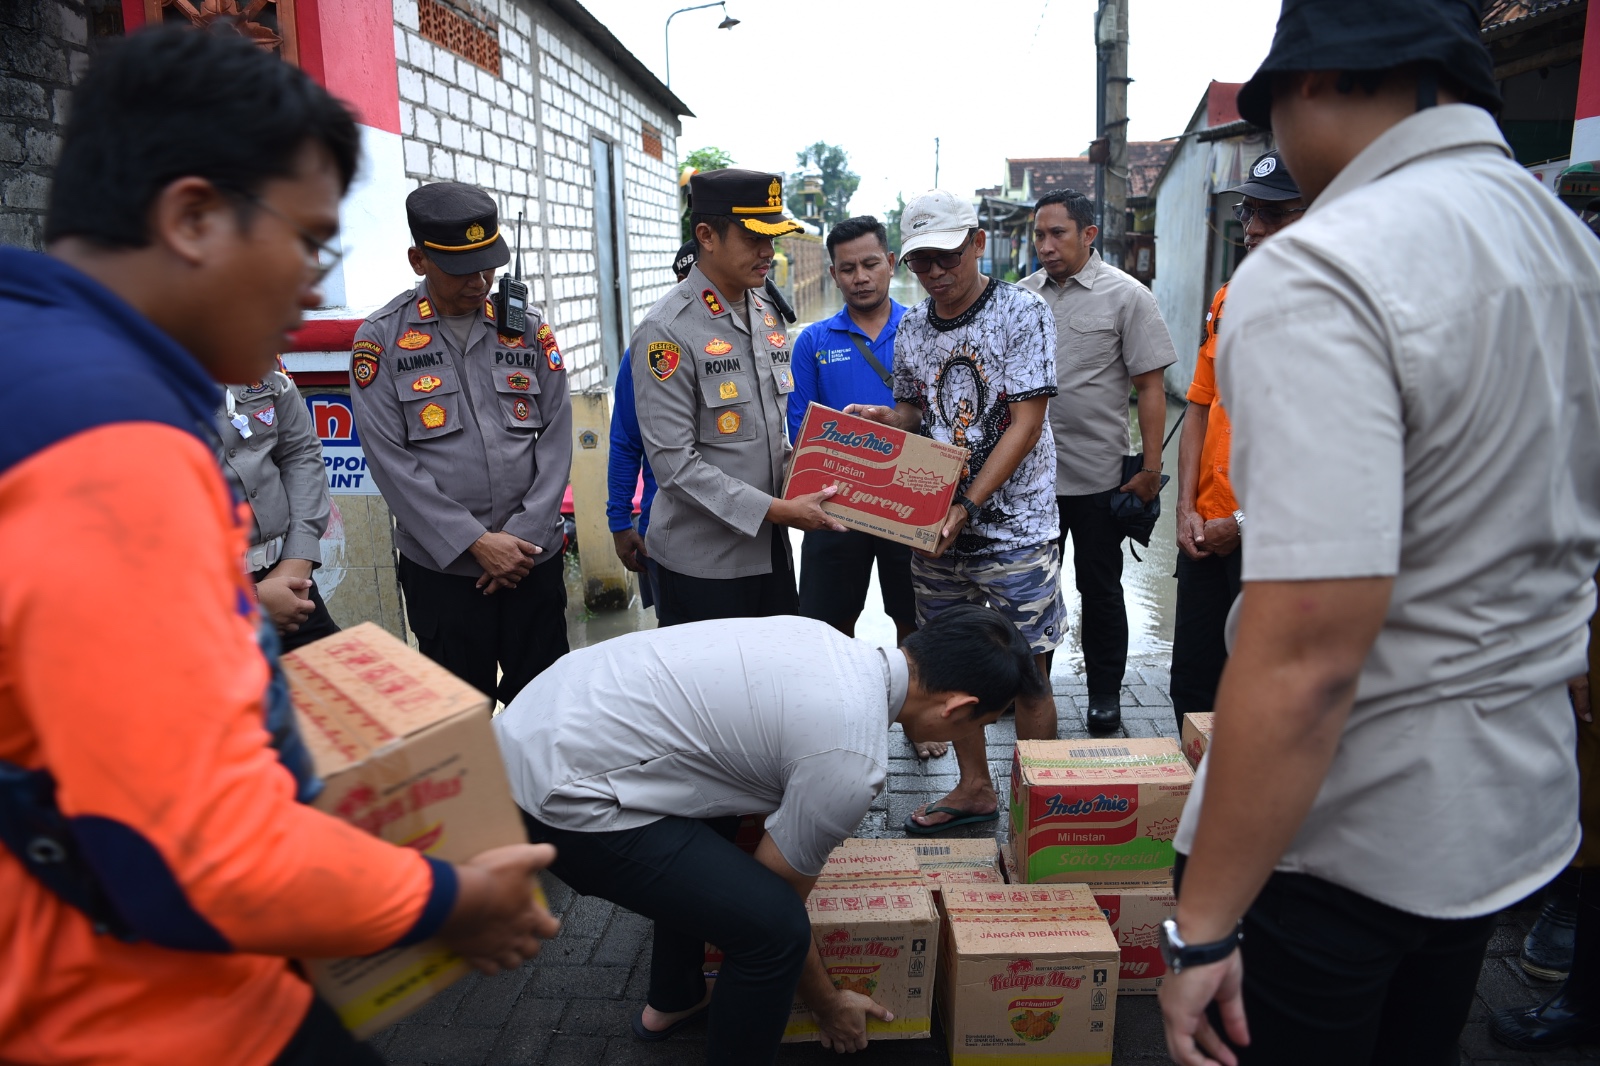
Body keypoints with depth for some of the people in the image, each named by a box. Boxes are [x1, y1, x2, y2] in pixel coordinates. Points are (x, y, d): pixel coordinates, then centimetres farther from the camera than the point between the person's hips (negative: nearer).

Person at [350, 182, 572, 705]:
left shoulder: (530, 330, 5)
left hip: (535, 557, 2)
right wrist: (475, 542, -12)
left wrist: (523, 536, -8)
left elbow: (556, 440, 2)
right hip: (442, 566, -2)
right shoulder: (381, 339, -2)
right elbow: (390, 460, -7)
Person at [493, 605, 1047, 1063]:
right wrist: (828, 1006, 16)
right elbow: (778, 898, -3)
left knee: (707, 851, 31)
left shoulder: (824, 637, 8)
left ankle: (671, 1001, 46)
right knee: (774, 926, -11)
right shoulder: (851, 759, -16)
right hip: (561, 796, -10)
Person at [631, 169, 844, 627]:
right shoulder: (667, 331, -15)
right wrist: (776, 509, -20)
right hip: (703, 561, -7)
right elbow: (675, 465, -20)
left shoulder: (768, 316, 9)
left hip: (770, 547, 7)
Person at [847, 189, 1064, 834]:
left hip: (1014, 527, -5)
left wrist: (967, 504, -22)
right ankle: (975, 790, 32)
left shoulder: (1022, 313, -8)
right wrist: (877, 420, -2)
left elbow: (1025, 425, -14)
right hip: (935, 529, 6)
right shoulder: (911, 329, 9)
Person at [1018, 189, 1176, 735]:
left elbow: (1150, 385, -7)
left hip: (1098, 474, -4)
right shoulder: (1022, 295, 7)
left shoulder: (1126, 295, -5)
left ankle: (1105, 694, 22)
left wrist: (1151, 468, -12)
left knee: (1100, 588, 8)